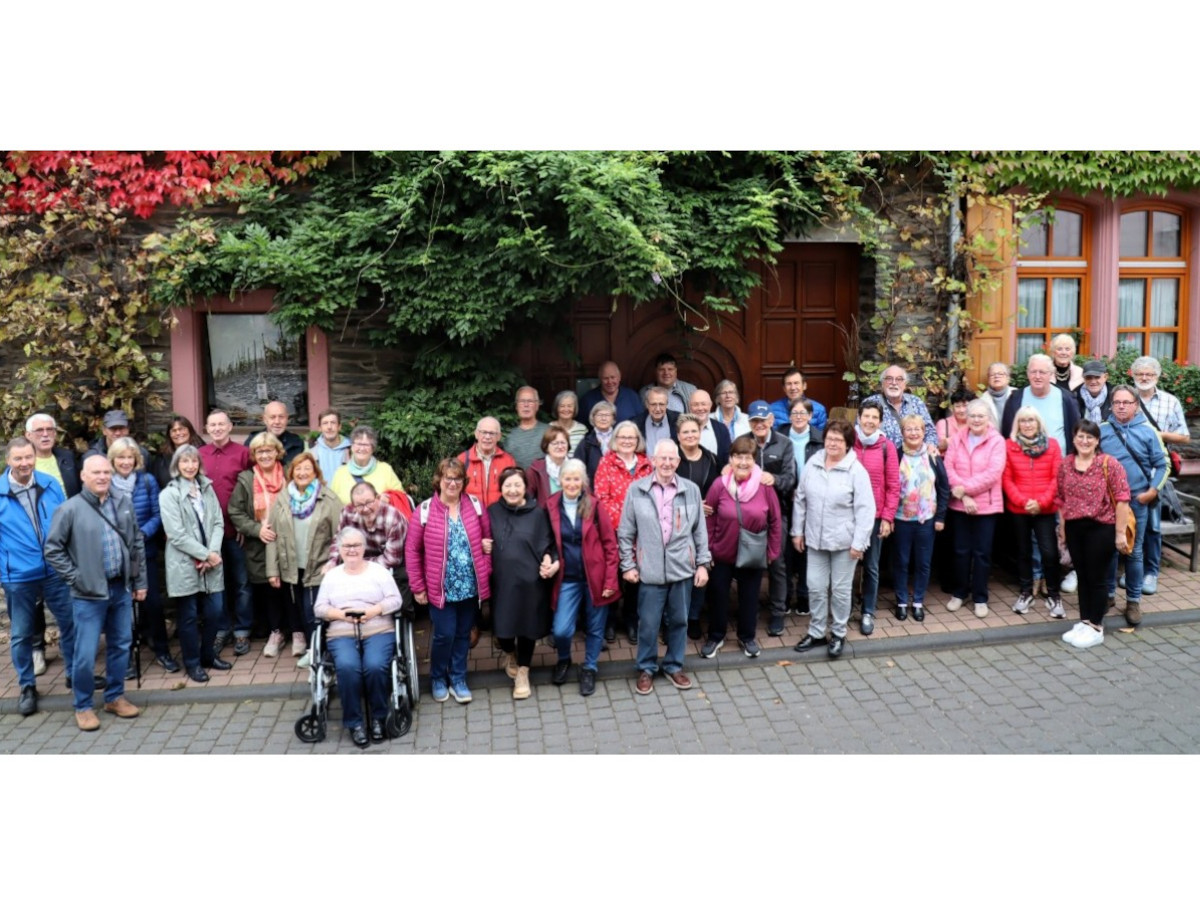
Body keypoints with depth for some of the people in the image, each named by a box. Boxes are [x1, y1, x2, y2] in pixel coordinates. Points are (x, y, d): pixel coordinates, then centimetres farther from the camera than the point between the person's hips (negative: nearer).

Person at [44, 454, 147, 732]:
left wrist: (140, 581, 10)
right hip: (89, 594, -5)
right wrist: (74, 577, -10)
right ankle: (83, 707, 16)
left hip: (121, 589, 5)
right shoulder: (70, 509, -9)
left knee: (121, 646, 13)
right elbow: (52, 548, -6)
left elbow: (137, 544, 12)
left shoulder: (124, 505, 6)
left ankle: (115, 697, 29)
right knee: (85, 654, -1)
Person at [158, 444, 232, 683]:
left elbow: (218, 523, 5)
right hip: (184, 565, -4)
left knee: (214, 611, 8)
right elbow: (176, 534, -13)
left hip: (211, 562, 4)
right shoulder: (168, 494, -6)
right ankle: (192, 663, 20)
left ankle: (208, 655, 28)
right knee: (189, 616, 6)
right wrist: (205, 554, -13)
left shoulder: (207, 488, 10)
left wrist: (213, 552, -10)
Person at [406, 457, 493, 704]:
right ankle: (437, 678, 25)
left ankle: (458, 679, 30)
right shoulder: (425, 510, -8)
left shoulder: (475, 506, 0)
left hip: (470, 586, 3)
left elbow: (488, 537, 11)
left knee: (463, 634, 13)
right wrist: (418, 587, -3)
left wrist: (485, 569, -1)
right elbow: (412, 550, -3)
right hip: (441, 587, -3)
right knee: (444, 635, 0)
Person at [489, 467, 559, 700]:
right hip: (501, 580, 1)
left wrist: (550, 562, -15)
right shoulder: (492, 512, 2)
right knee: (503, 626, 10)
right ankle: (511, 656, 44)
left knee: (528, 626, 9)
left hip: (530, 580, -1)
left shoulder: (537, 513, -1)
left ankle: (523, 672, 30)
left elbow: (547, 545, 2)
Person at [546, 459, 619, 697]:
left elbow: (610, 544, -5)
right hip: (567, 579, 1)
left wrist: (611, 580, -8)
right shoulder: (551, 507, -1)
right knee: (561, 630, -6)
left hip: (595, 577, -1)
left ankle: (589, 669, 34)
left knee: (594, 627, 10)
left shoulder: (594, 506, -6)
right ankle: (563, 659, 27)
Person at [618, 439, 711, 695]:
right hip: (650, 570, -2)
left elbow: (700, 530, 6)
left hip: (682, 568, 2)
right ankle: (646, 668, 26)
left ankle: (673, 666, 32)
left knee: (679, 620, 13)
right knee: (649, 623, 7)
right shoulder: (636, 489, -4)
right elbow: (625, 532, 1)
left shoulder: (691, 490, 0)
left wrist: (703, 563, 3)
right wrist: (628, 565, -2)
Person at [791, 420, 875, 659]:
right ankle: (816, 632, 27)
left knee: (840, 589, 9)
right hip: (815, 538, 4)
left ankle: (838, 634, 26)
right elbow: (800, 499, 8)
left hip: (844, 541, -4)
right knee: (816, 587, 11)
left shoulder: (856, 470, -12)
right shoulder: (812, 464, 0)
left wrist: (859, 542, -15)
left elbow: (865, 509, -13)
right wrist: (797, 531, 8)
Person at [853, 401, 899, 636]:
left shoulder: (886, 447, -4)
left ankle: (868, 612, 22)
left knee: (871, 566, 10)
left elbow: (893, 485, -2)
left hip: (875, 516, 0)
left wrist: (888, 517, -6)